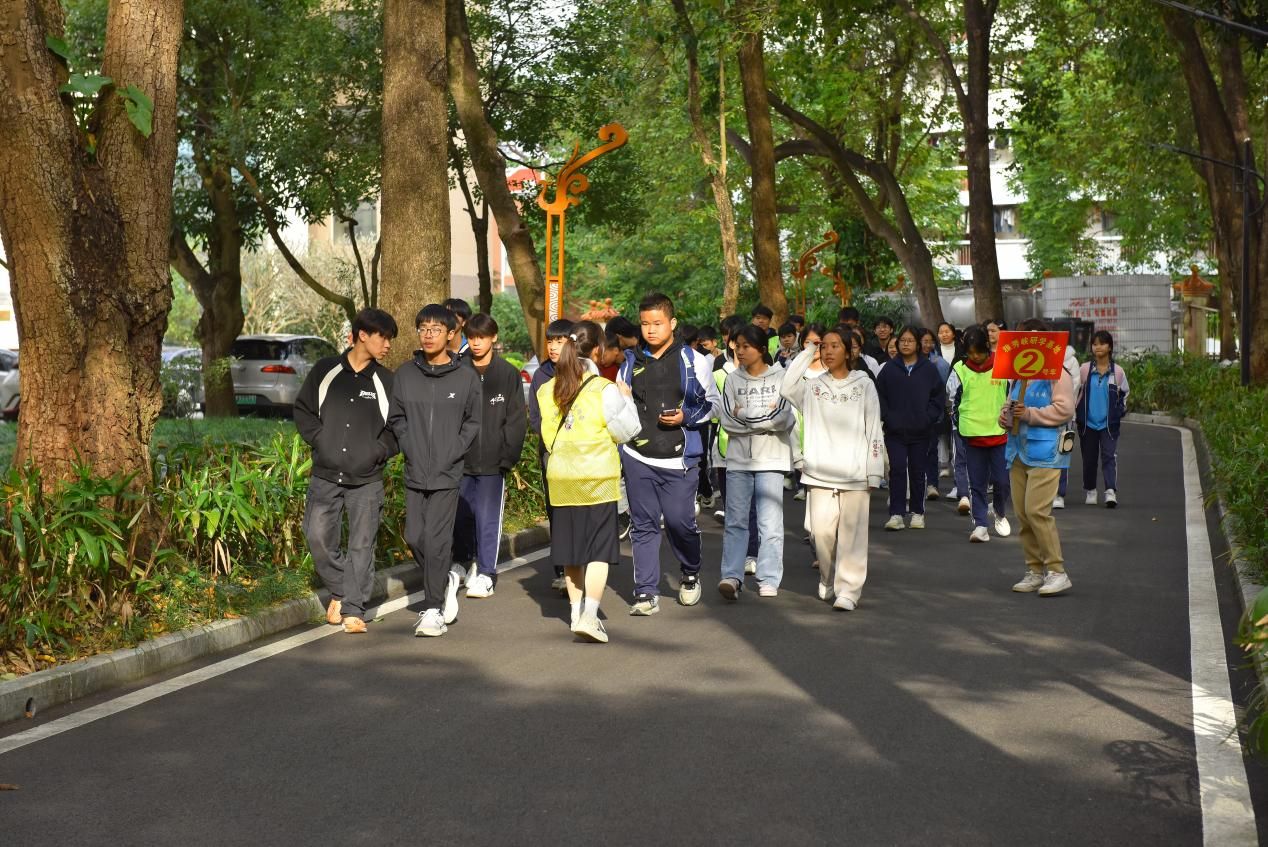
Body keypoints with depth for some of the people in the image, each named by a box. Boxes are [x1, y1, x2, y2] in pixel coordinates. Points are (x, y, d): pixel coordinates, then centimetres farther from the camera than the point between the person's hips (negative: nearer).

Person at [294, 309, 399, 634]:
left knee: (362, 544, -1)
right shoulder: (325, 370, 3)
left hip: (367, 479, 0)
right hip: (326, 475, 0)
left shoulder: (385, 381, 4)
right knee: (318, 536, -3)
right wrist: (319, 439, -2)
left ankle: (354, 609, 6)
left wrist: (379, 451, -6)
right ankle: (339, 591, 20)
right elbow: (303, 409, 10)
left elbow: (398, 426, 9)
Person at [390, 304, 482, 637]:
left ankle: (433, 609, 3)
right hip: (414, 472, 4)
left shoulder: (466, 377, -2)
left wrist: (451, 454, -6)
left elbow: (473, 422, 3)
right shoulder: (405, 374, 5)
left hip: (448, 473, -3)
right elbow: (396, 417, 12)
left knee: (436, 539, -6)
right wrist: (410, 448, -1)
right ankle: (446, 581, 31)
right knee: (414, 537, 6)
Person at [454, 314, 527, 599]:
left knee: (488, 518, -1)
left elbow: (516, 420, 1)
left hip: (492, 461, -1)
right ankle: (463, 563, 28)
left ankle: (486, 575, 7)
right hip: (460, 461, 1)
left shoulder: (508, 374, 2)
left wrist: (507, 457, -7)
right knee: (459, 516, 8)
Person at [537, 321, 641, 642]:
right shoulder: (605, 390, -12)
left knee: (572, 549, 14)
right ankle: (590, 616, -12)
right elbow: (626, 431, -4)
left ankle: (577, 612, 23)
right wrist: (625, 398, 7)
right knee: (599, 550, -1)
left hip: (561, 478, 5)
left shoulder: (549, 390, 2)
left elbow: (548, 435, 10)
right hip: (597, 478, -5)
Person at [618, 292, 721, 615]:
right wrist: (619, 449, 12)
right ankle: (646, 592, 7)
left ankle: (691, 574, 25)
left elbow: (713, 402, 8)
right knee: (643, 525, 2)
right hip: (637, 458, 3)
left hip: (679, 458, -2)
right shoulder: (631, 362, 9)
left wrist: (686, 417, -10)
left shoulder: (692, 361, 1)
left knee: (680, 521, -3)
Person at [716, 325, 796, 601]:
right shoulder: (733, 379, 9)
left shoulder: (781, 377, 0)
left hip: (771, 460, -3)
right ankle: (731, 577, -2)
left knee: (770, 523, -3)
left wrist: (744, 415, -5)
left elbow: (786, 420, -9)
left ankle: (769, 581, 1)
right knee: (735, 521, -1)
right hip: (738, 459, 3)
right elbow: (727, 420, -1)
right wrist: (766, 418, -7)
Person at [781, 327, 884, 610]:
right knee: (822, 531, -1)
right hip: (820, 472, 2)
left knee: (851, 533, -5)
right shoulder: (813, 386, 12)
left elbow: (874, 430, 6)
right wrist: (807, 352, 0)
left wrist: (873, 471, 0)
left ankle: (848, 591, -3)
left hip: (855, 473, -2)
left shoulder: (864, 385, 7)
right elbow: (785, 388, -8)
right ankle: (828, 584, 18)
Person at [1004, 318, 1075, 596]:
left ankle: (1057, 572, -8)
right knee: (1022, 513, 7)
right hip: (1019, 450, 8)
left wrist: (1030, 414, -17)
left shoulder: (1056, 373, -5)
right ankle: (1034, 572, 16)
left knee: (1037, 510, -16)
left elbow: (1065, 409, -15)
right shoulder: (1018, 375, 19)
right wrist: (1005, 416, 7)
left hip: (1045, 451, -8)